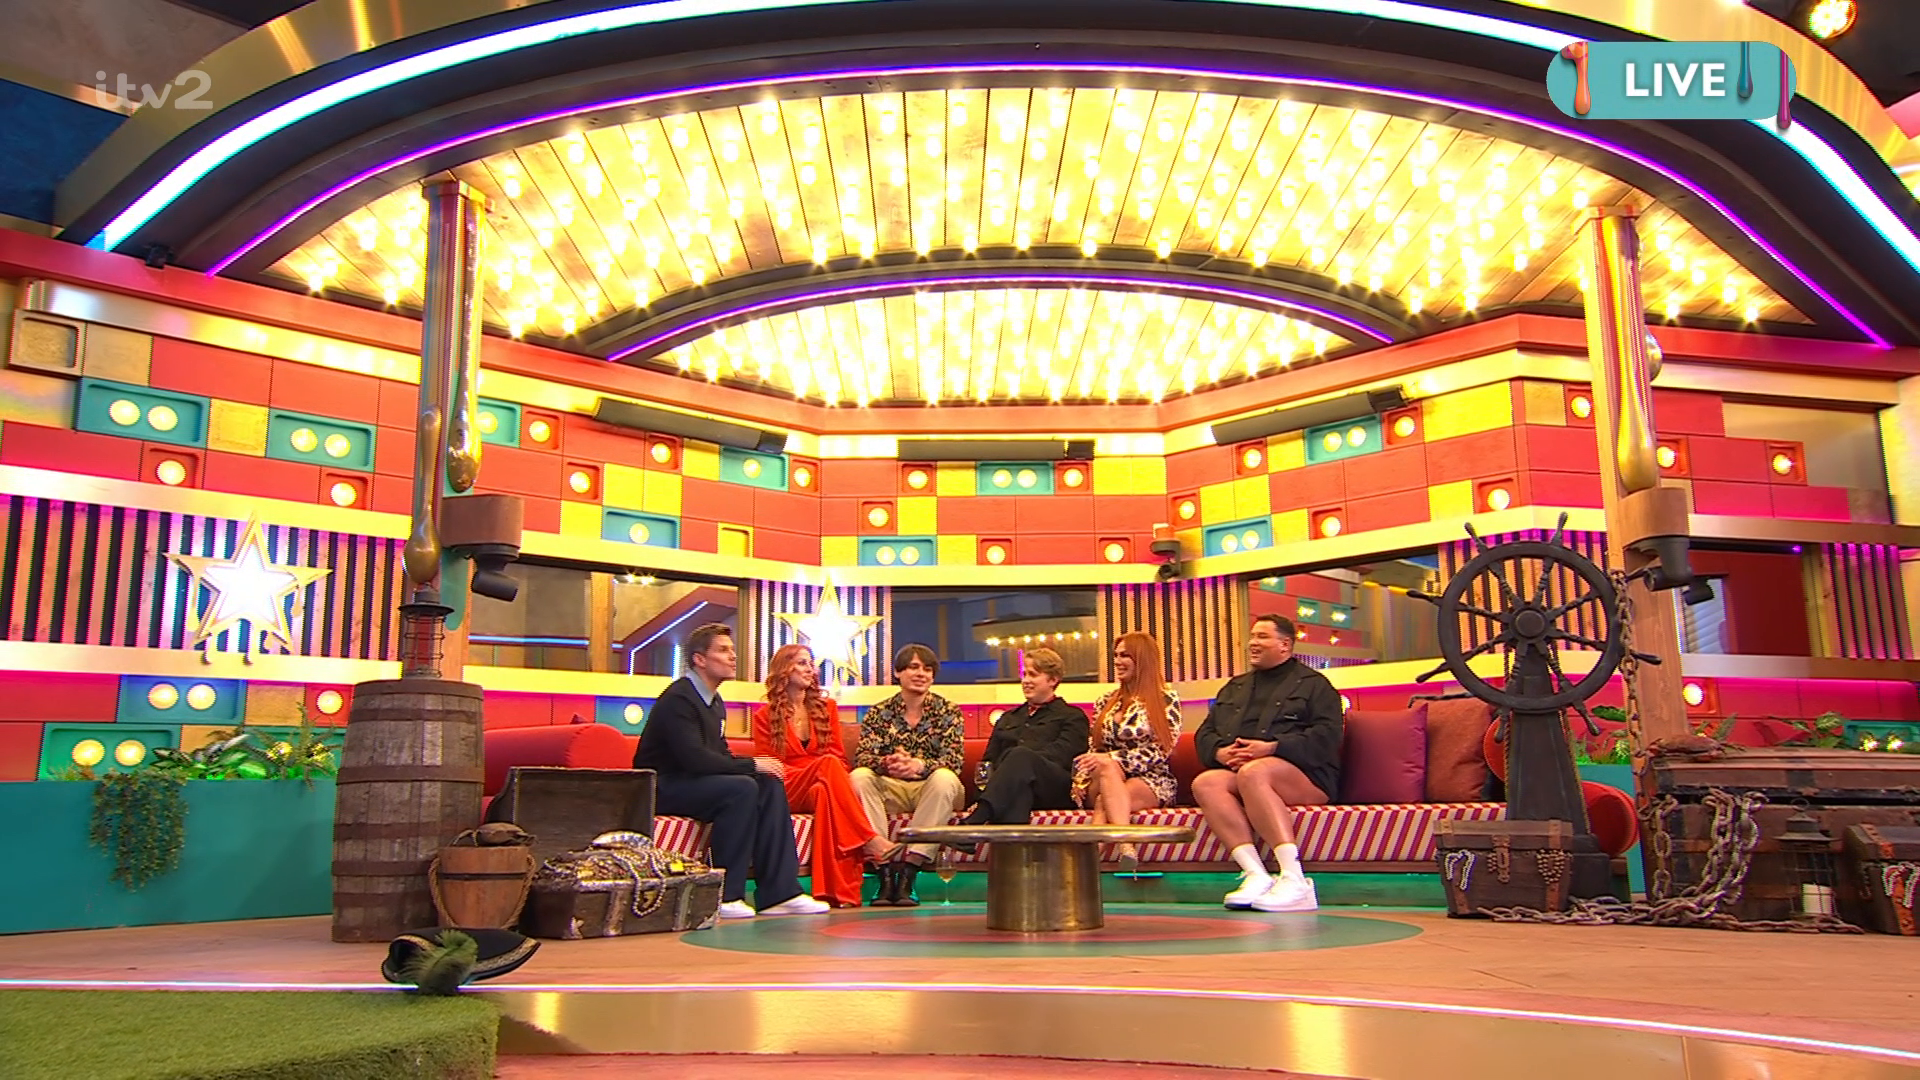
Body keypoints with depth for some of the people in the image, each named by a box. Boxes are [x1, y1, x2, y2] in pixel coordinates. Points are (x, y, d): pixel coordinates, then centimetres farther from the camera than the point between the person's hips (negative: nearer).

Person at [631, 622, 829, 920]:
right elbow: (695, 759, -26)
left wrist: (755, 769, -4)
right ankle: (724, 896, -23)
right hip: (662, 788, -9)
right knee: (742, 788, -29)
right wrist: (751, 766, -20)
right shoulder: (678, 698, -16)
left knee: (770, 785, -7)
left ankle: (778, 892, -10)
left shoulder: (715, 702, 14)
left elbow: (720, 755, 16)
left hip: (694, 782, 9)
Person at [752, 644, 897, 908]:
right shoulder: (764, 716, 10)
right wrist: (820, 769, -14)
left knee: (826, 794, -38)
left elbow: (840, 757, 15)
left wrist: (840, 782, -10)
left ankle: (840, 891, -48)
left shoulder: (826, 708, 19)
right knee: (827, 764, -34)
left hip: (821, 789, 2)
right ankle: (870, 840, -42)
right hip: (787, 793, -2)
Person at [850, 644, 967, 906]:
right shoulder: (879, 714, 9)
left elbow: (954, 759, -9)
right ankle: (885, 871, -33)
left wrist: (921, 765, -32)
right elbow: (862, 757, -5)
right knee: (859, 777, -26)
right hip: (890, 791, 2)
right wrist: (886, 763, -30)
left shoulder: (948, 712, 5)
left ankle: (908, 872, -35)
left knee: (945, 778, -34)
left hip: (930, 790, -1)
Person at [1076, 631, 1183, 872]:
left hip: (1151, 783, -2)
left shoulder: (1166, 701, 5)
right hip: (1102, 783, 2)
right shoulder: (1105, 702, 20)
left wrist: (1110, 759, -18)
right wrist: (1080, 780, -4)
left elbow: (1159, 752, -7)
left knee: (1105, 802, -35)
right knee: (1107, 767, -35)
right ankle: (1126, 848, -56)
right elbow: (1093, 750, 17)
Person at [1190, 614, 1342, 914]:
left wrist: (1272, 748, -16)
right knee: (1205, 782, -28)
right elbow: (1204, 734, 22)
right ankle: (1256, 875, -40)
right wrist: (1220, 751, -2)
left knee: (1253, 772, -38)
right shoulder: (1233, 688, 30)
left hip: (1304, 776, -5)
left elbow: (1326, 737, -4)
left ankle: (1294, 878, -43)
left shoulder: (1313, 684, 13)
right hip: (1235, 773, 5)